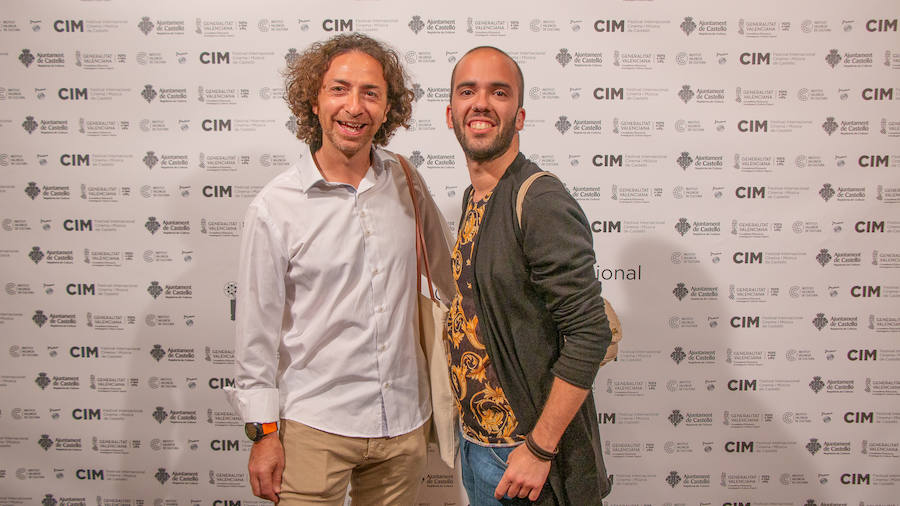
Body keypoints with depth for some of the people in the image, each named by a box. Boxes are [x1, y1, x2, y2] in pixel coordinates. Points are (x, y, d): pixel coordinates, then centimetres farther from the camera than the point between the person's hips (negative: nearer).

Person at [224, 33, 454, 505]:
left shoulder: (407, 184, 0)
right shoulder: (275, 207, -10)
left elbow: (451, 273, 13)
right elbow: (256, 329, -5)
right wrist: (264, 431, -4)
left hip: (404, 421, 4)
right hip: (314, 427, -3)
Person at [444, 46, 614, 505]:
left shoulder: (543, 204, -21)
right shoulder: (475, 198, 6)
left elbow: (590, 335, -24)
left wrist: (539, 449, -20)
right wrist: (470, 429, 12)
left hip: (520, 452, -8)